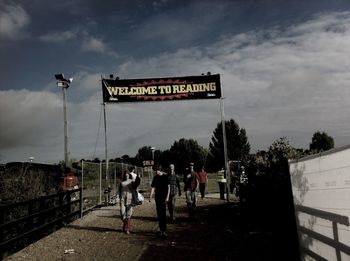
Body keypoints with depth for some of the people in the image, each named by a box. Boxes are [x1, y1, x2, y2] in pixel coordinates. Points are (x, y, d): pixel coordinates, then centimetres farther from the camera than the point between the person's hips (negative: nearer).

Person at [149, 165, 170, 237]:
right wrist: (150, 196, -1)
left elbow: (168, 187, -6)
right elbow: (153, 187, 9)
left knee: (163, 214, -9)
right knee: (159, 214, 9)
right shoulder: (155, 178, 8)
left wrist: (167, 197, -12)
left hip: (163, 197, -4)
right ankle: (161, 229, 20)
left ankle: (164, 231, -7)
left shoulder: (165, 177, -4)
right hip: (157, 197, 5)